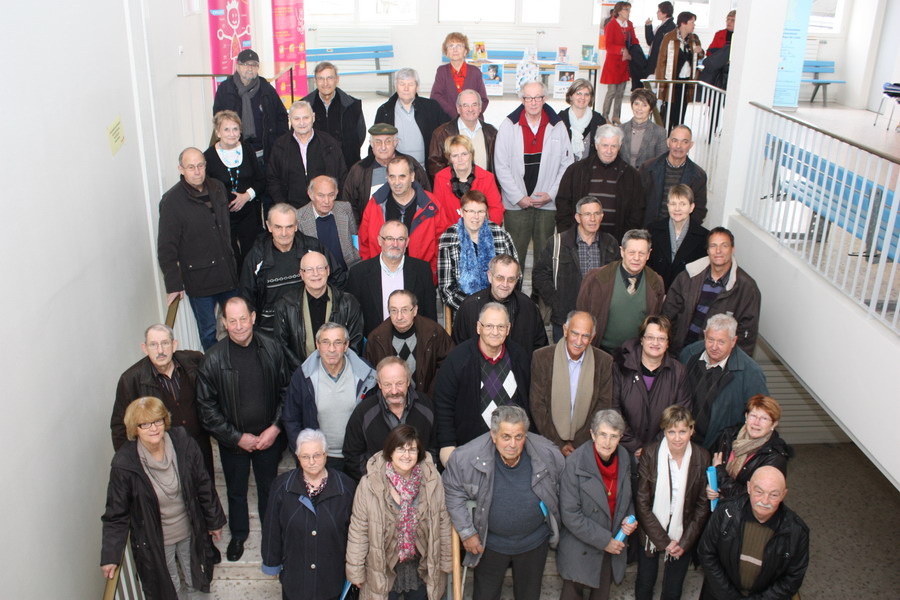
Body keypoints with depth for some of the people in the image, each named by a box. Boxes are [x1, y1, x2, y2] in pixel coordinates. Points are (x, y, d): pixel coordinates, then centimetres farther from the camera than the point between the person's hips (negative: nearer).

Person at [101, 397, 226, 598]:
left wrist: (214, 520, 2)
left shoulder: (183, 444, -19)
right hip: (155, 540, -2)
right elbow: (116, 513, -14)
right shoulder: (124, 464, -23)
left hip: (190, 530, 2)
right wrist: (110, 556, -12)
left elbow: (204, 485, -7)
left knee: (195, 580, 26)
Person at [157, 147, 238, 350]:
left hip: (226, 272, 5)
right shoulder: (172, 201, -15)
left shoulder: (217, 188, 2)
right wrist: (173, 284, -14)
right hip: (198, 278, -5)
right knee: (208, 329, 8)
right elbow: (166, 248, -13)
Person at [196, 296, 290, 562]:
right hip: (233, 441, -1)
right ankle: (238, 534, 47)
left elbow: (286, 391, -3)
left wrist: (276, 428, -11)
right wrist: (237, 437, -12)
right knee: (236, 491, 21)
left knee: (269, 487, 21)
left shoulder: (271, 348, -13)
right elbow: (207, 408, -10)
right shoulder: (213, 359, -17)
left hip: (269, 437, 1)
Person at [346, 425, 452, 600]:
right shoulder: (370, 483, -19)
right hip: (383, 568, -2)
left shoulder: (432, 480, -12)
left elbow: (443, 522, -3)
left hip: (421, 566, 2)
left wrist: (446, 562, 3)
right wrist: (355, 571, -6)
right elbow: (358, 529, -11)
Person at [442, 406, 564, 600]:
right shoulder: (466, 457, -28)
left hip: (534, 540, 1)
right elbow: (453, 492, -12)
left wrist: (554, 525, 6)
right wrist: (467, 532, -10)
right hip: (491, 542, -1)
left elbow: (561, 489, -2)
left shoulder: (549, 454, -22)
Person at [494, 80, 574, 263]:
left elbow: (566, 164, 5)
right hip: (515, 204, -1)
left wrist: (551, 194, -5)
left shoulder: (557, 126, 4)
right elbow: (501, 167, -3)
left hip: (548, 203, 1)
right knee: (515, 252, 2)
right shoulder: (509, 126, 0)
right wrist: (518, 197, -7)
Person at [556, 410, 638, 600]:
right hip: (581, 550, -5)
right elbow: (570, 515, -23)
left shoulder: (624, 459, -6)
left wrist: (629, 518, -8)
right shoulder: (575, 464, -24)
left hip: (613, 546, 5)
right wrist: (604, 540, -20)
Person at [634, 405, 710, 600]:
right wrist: (663, 540, -12)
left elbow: (703, 504, -1)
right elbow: (642, 503, -10)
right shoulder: (650, 454, -14)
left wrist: (685, 542, -5)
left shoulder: (702, 457, -8)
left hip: (683, 536, 1)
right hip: (651, 533, -1)